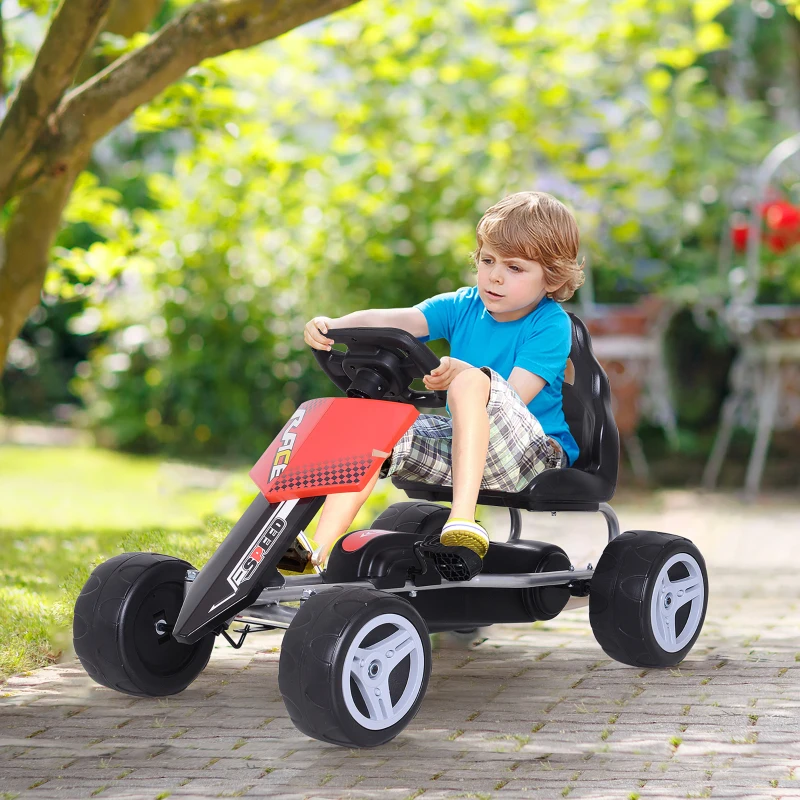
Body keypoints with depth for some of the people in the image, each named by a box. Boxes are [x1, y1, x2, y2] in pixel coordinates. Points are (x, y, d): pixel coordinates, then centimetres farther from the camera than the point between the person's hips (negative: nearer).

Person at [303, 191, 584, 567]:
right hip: (462, 446, 7)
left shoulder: (552, 325, -9)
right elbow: (393, 320, -9)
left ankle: (463, 518, -44)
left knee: (473, 382, -33)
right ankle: (319, 552, -23)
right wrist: (332, 325, -29)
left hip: (538, 454, -6)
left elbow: (515, 396, -22)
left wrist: (461, 374, -42)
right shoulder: (463, 306, 7)